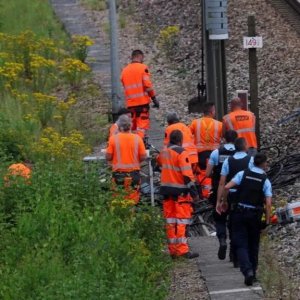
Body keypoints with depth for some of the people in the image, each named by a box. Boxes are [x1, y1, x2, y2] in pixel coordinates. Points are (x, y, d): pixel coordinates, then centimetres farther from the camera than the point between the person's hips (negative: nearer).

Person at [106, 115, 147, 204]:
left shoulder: (113, 138, -7)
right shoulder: (137, 138, -3)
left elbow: (108, 157, -6)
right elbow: (143, 157, -2)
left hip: (118, 174, -1)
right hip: (134, 173, 1)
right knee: (133, 200, 7)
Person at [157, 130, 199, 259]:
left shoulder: (164, 152, 9)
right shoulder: (181, 153, -13)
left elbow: (159, 161, 32)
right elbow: (187, 174, -17)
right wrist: (193, 190, -14)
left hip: (166, 189, 7)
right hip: (180, 190, -7)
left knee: (170, 220, 11)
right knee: (181, 221, -6)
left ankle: (173, 249, 14)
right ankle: (182, 250, -9)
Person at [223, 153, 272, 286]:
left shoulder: (243, 174, -3)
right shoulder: (266, 181, -5)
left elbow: (227, 187, -11)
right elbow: (268, 203, -11)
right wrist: (267, 221, -5)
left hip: (240, 213, 0)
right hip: (255, 215, 0)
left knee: (241, 244, 0)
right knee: (253, 245, 17)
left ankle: (247, 270, -20)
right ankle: (252, 272, 21)